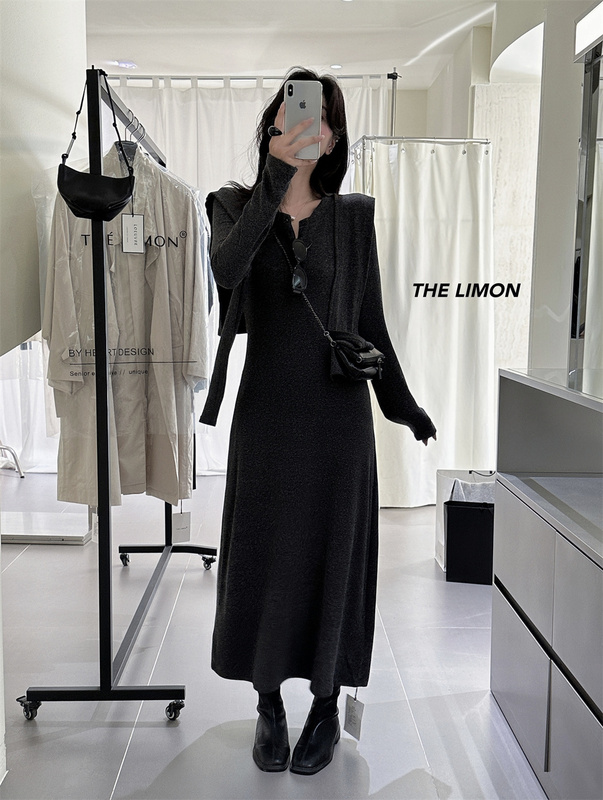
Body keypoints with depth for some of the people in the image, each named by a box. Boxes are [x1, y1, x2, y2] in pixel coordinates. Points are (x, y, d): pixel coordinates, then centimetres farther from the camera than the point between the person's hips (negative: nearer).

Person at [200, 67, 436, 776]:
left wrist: (400, 403, 12)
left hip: (338, 407, 1)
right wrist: (276, 181, -30)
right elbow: (226, 270, -22)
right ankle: (269, 704, 24)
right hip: (267, 406, 0)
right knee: (264, 552, 6)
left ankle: (326, 704, 24)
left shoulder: (353, 217, 5)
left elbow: (370, 320, 10)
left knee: (332, 551, 7)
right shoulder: (236, 205, 2)